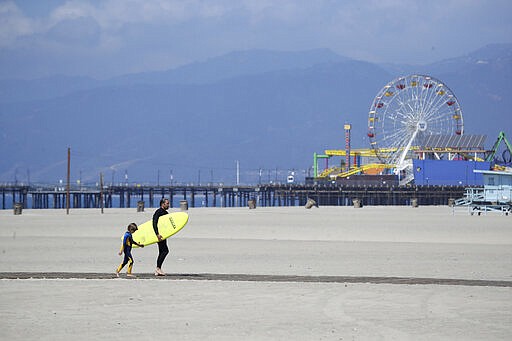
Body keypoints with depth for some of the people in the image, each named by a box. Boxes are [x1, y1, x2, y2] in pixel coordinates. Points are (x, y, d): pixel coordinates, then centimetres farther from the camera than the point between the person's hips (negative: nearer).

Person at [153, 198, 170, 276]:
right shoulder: (158, 212, -12)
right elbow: (154, 223, -22)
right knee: (165, 250, -15)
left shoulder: (166, 213, 16)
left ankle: (157, 270, 13)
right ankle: (158, 268, -13)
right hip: (159, 234, -10)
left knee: (161, 252, 10)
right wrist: (157, 234, -30)